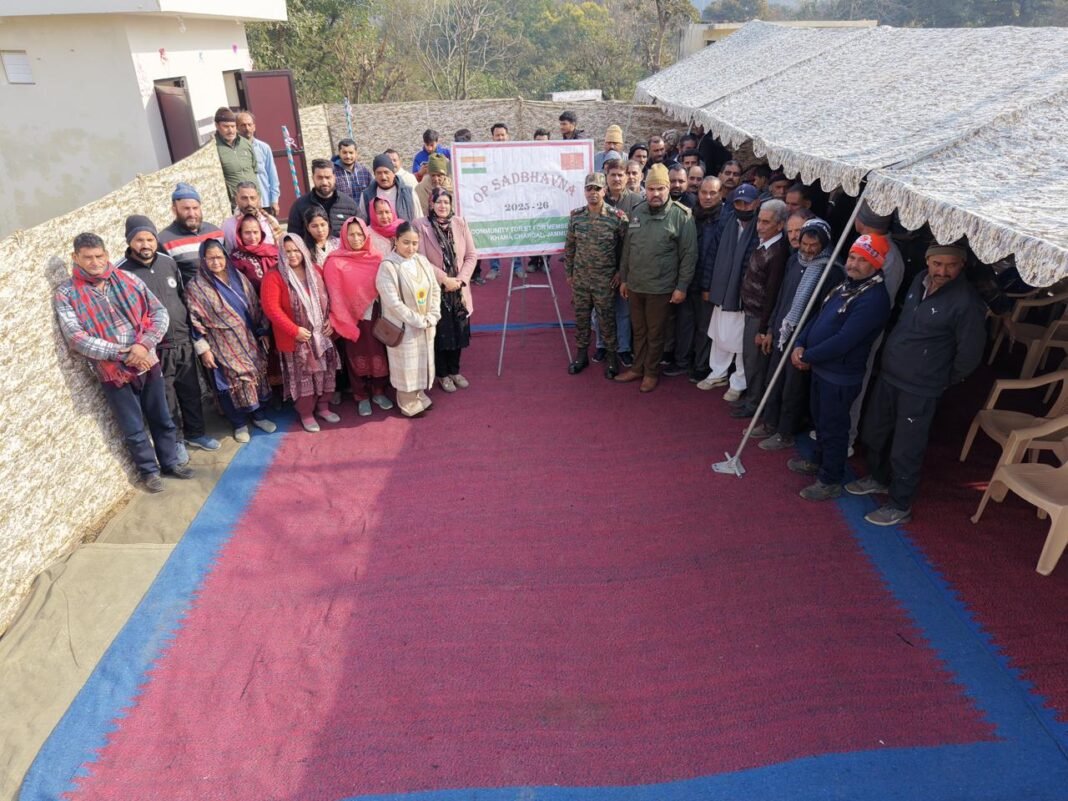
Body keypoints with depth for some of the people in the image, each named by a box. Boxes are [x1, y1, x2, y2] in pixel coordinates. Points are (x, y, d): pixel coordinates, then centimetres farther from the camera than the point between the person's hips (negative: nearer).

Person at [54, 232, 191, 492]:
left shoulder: (129, 280, 1)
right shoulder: (65, 294, -7)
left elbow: (160, 312, -1)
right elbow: (77, 338, -16)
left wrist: (144, 345, -16)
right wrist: (123, 353, -22)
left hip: (148, 362, 3)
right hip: (113, 372, -2)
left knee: (162, 418, 16)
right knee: (134, 428, 9)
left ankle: (170, 462, 34)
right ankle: (150, 471, 28)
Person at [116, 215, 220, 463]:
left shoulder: (168, 262, 4)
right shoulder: (121, 272, -12)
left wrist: (190, 329, 14)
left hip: (183, 341, 5)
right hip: (154, 348, -4)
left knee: (191, 391, 15)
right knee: (166, 398, 6)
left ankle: (195, 433, 33)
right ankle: (175, 441, 24)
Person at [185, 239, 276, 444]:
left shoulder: (239, 278, 5)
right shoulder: (197, 286, -8)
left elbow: (255, 307, 10)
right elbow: (195, 321, -8)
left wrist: (263, 332, 8)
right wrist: (204, 349, -11)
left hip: (249, 340, 4)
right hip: (223, 345, -4)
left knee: (256, 375, 10)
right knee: (232, 382, 2)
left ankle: (259, 415, 29)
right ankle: (239, 424, 19)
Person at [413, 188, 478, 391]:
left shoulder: (460, 223, 1)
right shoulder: (421, 226, -10)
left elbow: (471, 255, 1)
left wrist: (461, 279, -12)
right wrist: (444, 279, -17)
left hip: (459, 289, 3)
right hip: (435, 289, -3)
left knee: (458, 331, 10)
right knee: (440, 332, 5)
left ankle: (455, 370, 28)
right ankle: (442, 374, 21)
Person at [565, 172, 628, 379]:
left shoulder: (617, 217, -11)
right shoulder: (575, 216, -1)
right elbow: (569, 247, 8)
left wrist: (620, 272, -5)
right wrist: (568, 273, 9)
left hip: (605, 280, -3)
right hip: (580, 278, 3)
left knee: (607, 320, 6)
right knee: (580, 318, 13)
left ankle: (612, 357, 22)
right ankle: (582, 355, 29)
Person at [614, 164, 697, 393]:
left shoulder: (681, 216, -11)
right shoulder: (637, 212, 5)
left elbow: (689, 254, -10)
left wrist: (682, 286, -12)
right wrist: (623, 278, 13)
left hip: (660, 288, -5)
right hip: (635, 285, 5)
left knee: (655, 333, 9)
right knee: (638, 330, 17)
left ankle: (652, 372, 25)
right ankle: (638, 367, 33)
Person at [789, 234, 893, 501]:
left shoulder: (874, 298, -23)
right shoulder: (846, 285, 7)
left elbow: (843, 341, -27)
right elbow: (819, 317, 12)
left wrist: (808, 357, -18)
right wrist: (800, 344, -3)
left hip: (841, 376, -9)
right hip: (821, 368, 9)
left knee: (833, 428, 5)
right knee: (820, 419, 25)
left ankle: (830, 481, 20)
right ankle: (819, 461, 45)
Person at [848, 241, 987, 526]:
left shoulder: (966, 302, -22)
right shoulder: (920, 281, -1)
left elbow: (970, 353, -13)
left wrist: (944, 381, 0)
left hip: (919, 389, -7)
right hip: (888, 374, 7)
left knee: (905, 450, 5)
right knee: (874, 433, 22)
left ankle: (900, 506, 24)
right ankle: (878, 479, 46)